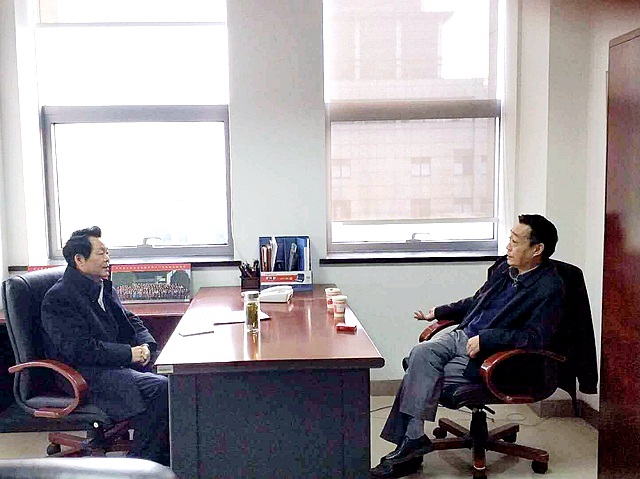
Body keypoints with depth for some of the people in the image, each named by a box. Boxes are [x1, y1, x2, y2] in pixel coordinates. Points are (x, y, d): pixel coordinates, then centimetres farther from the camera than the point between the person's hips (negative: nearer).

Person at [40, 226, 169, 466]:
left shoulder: (104, 287, 16)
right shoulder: (58, 298, -10)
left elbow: (130, 320, 23)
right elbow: (80, 349, -19)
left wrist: (146, 344, 1)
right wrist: (129, 354, -18)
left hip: (118, 365, 8)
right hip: (84, 376, -8)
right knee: (159, 389, -28)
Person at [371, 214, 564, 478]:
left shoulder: (549, 288, -11)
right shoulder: (504, 266, 12)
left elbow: (536, 338, -20)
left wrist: (485, 338, -24)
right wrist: (438, 312, 22)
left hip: (491, 355, -7)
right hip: (463, 335, 7)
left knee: (424, 374, -22)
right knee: (421, 354, -21)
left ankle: (411, 440, -6)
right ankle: (411, 441, -20)